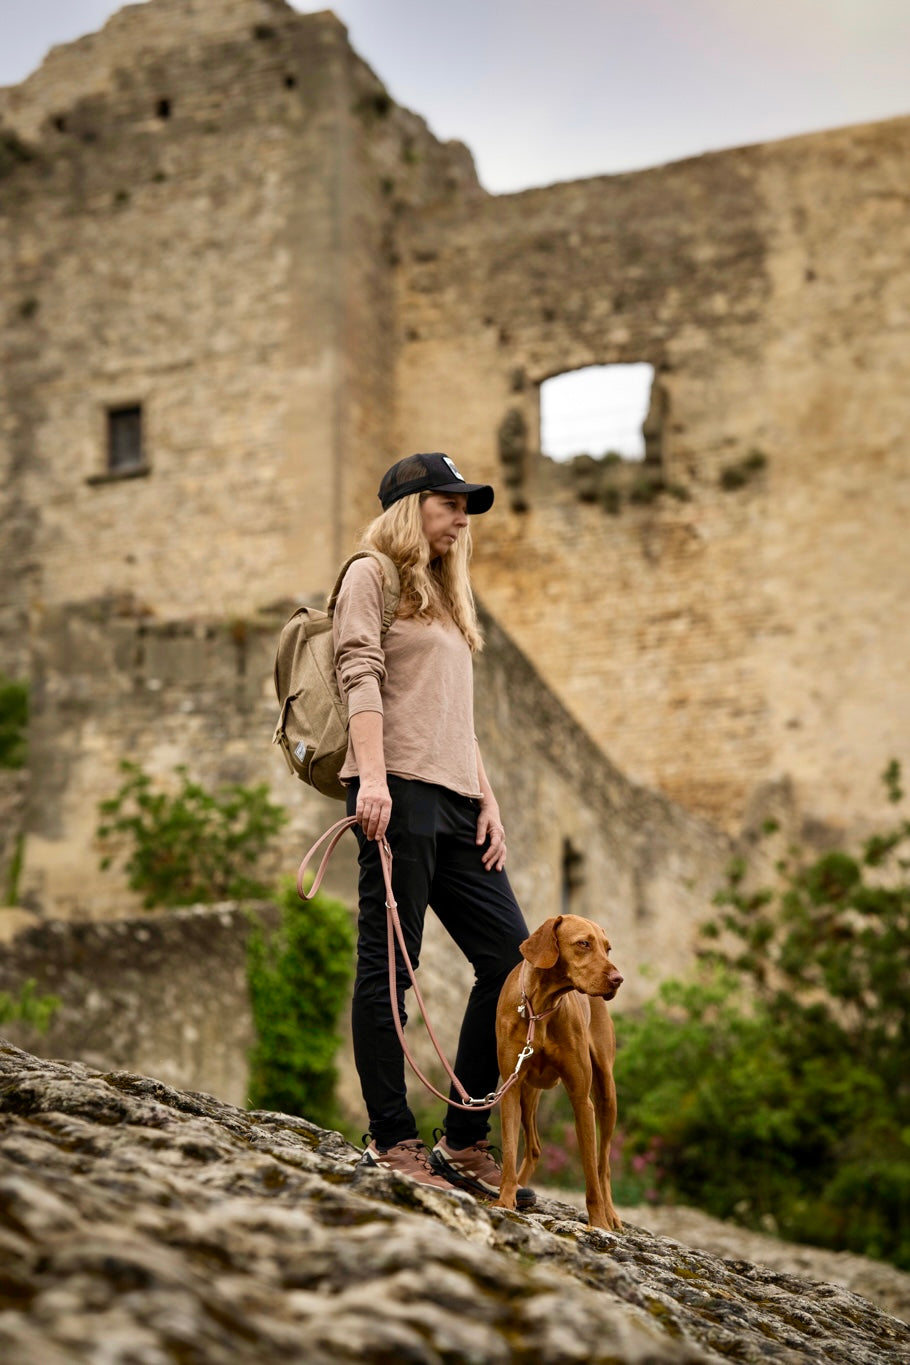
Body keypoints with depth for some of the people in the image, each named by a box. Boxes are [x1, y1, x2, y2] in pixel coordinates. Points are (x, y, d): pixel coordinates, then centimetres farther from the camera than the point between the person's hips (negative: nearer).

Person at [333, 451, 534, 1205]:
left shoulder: (446, 599, 29)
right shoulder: (372, 576, 6)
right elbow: (360, 677, -8)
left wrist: (488, 801, 13)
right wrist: (371, 777, -21)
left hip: (454, 801, 8)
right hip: (399, 791, -8)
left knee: (510, 956, 0)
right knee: (389, 964, -7)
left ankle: (465, 1141, 5)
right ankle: (392, 1141, -1)